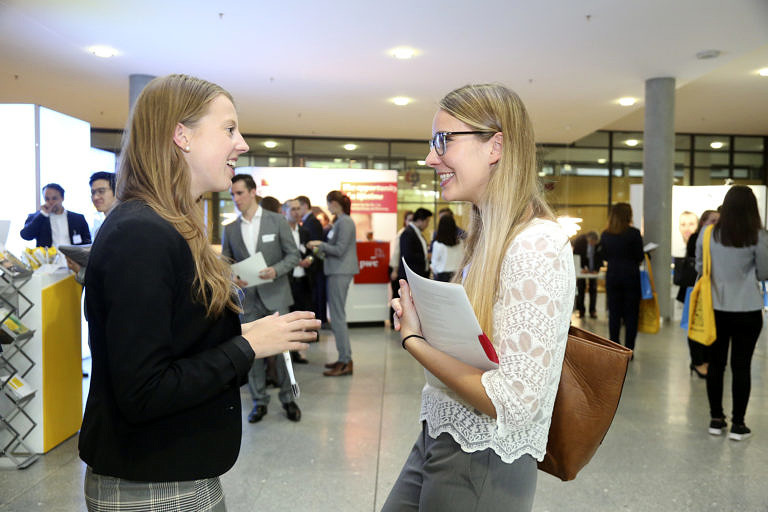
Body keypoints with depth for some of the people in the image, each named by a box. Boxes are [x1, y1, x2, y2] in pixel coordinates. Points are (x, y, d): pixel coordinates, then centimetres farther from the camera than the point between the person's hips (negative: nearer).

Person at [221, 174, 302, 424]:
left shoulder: (277, 221, 0)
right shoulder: (230, 229, 7)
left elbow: (293, 255, 0)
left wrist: (276, 270, -18)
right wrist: (231, 276, -11)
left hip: (275, 295, -2)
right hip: (248, 297, 2)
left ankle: (288, 398, 17)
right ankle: (259, 401, 19)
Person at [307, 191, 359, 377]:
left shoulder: (345, 222, -14)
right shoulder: (339, 221, 16)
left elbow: (340, 250, -17)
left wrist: (320, 245, -8)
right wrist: (321, 248, 11)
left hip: (340, 273, -10)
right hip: (336, 272, 10)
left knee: (337, 317, -7)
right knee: (337, 317, 14)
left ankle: (346, 362, -3)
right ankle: (344, 359, 21)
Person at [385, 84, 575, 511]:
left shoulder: (537, 246, -22)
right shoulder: (489, 236, 7)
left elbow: (513, 403, -26)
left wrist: (414, 341, -17)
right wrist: (425, 323, -5)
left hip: (483, 471, -8)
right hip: (439, 439, 8)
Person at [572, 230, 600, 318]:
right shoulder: (579, 241, -23)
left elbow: (600, 257, -11)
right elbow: (575, 256, -15)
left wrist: (596, 269, -22)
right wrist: (581, 268, -25)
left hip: (592, 268, 1)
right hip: (582, 266, -1)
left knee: (593, 288, 1)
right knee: (581, 287, -3)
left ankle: (592, 311, 7)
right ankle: (581, 311, 5)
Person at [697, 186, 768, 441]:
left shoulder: (709, 234, -4)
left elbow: (699, 266, 7)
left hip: (715, 308, 2)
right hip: (747, 310, -2)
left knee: (716, 363, 11)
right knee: (741, 366, 6)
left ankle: (716, 419, 20)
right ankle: (738, 424, 13)